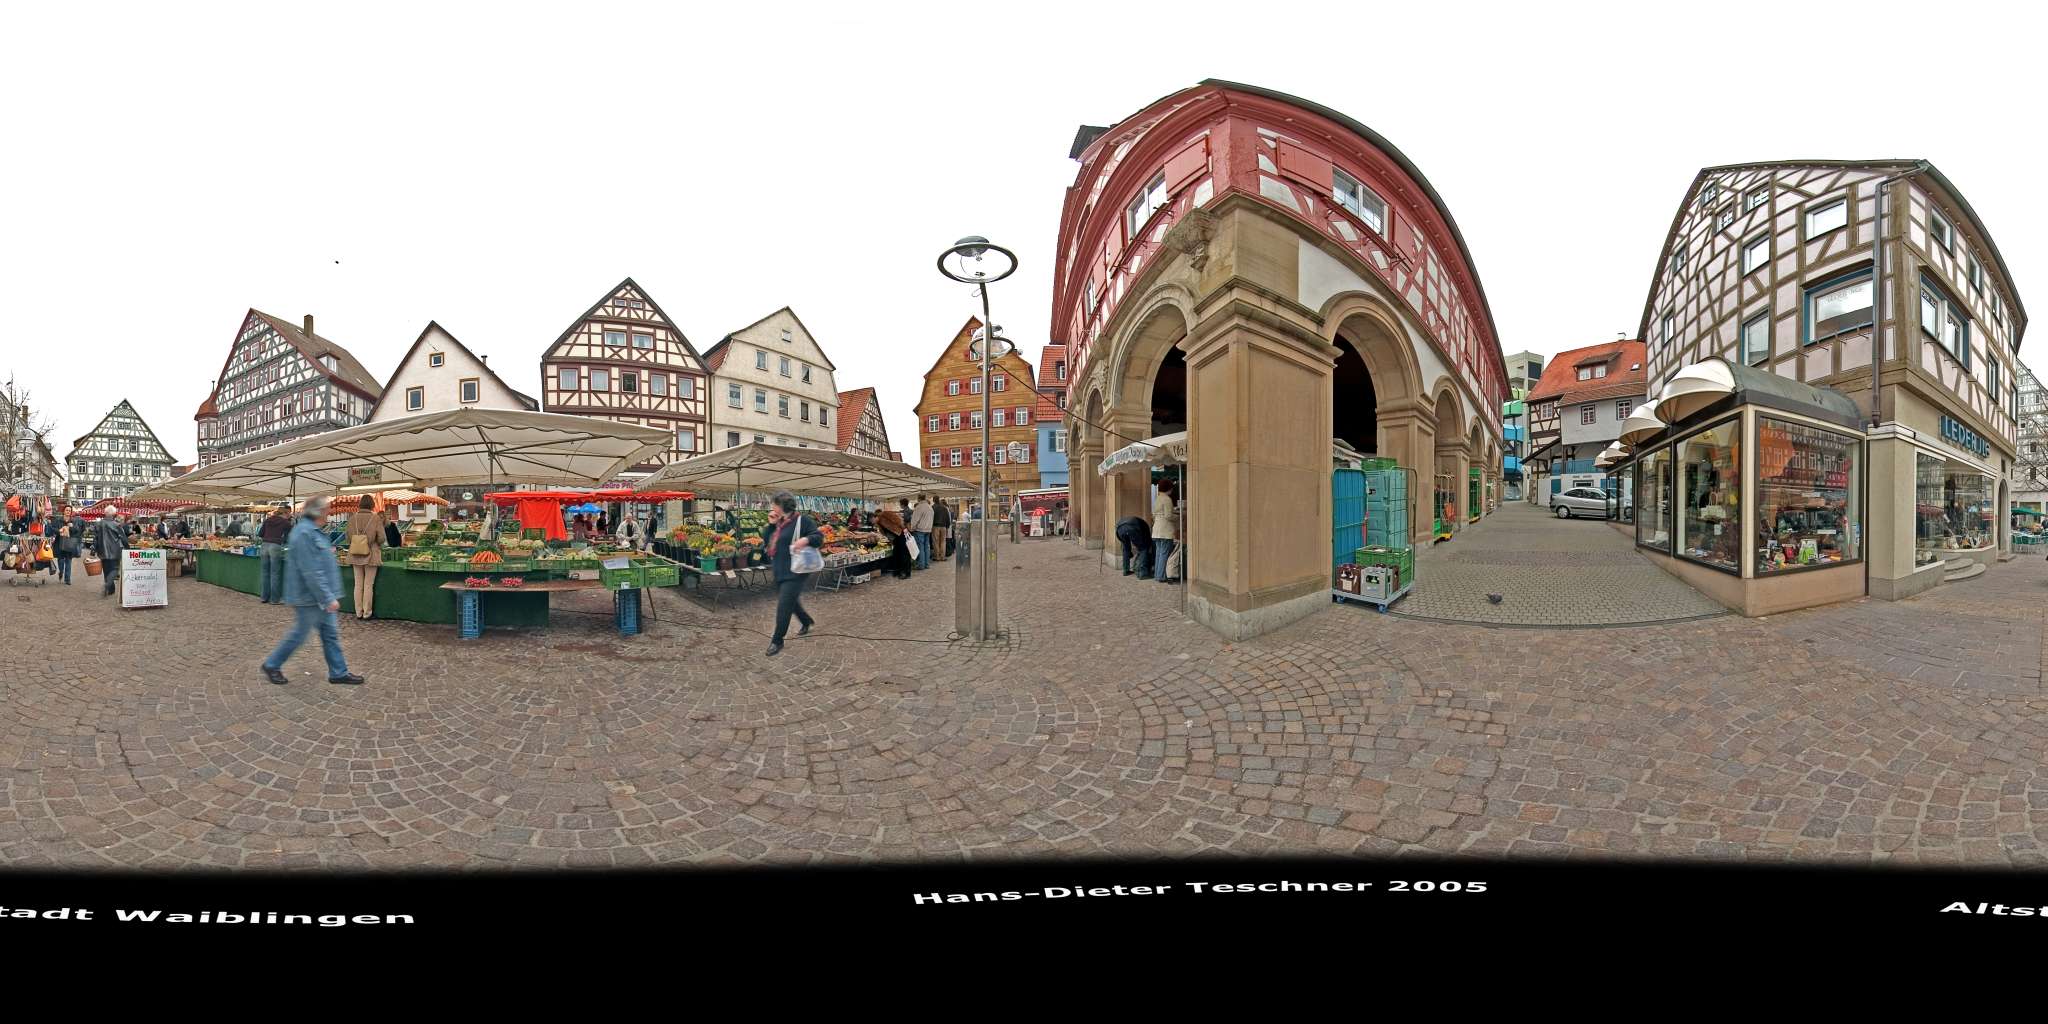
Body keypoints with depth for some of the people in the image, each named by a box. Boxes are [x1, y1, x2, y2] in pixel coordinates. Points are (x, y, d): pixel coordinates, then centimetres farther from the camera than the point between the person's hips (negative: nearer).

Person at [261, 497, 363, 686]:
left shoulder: (314, 531, 10)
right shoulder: (304, 533, -23)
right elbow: (311, 572, -26)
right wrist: (329, 598, -26)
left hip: (320, 597, 10)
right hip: (309, 597, -10)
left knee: (330, 633, 10)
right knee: (299, 634, 5)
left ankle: (338, 672, 15)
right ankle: (271, 665, 23)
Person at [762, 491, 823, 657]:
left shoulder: (802, 520, -12)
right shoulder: (780, 522, 11)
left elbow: (819, 537, -12)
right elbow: (769, 541, 14)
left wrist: (806, 540, -31)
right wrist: (771, 524, 0)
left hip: (793, 572, -9)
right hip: (780, 571, 9)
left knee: (784, 606, -8)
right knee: (791, 601, 21)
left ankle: (777, 641, 1)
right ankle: (807, 621, 45)